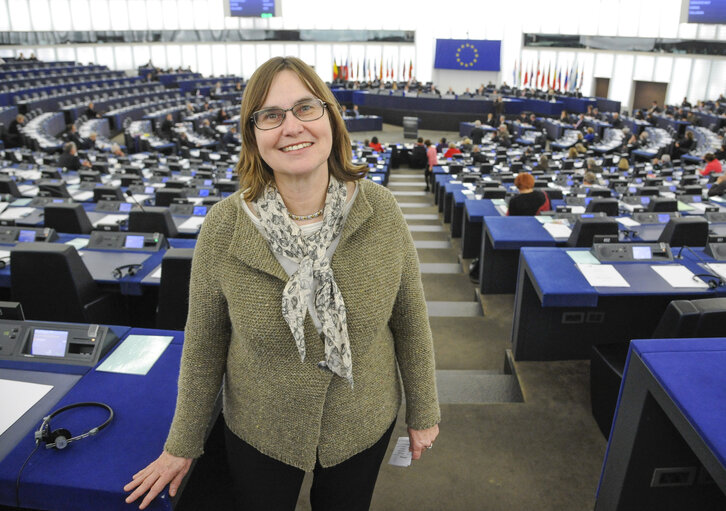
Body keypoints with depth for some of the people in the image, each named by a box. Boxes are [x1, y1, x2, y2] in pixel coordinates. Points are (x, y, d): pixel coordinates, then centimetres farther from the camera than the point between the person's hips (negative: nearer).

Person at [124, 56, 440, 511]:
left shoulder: (380, 211, -17)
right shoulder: (224, 227, -18)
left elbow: (410, 318, -7)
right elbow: (204, 342, -7)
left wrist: (423, 414, 2)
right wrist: (182, 445, 3)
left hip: (364, 424, 1)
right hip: (260, 432, 0)